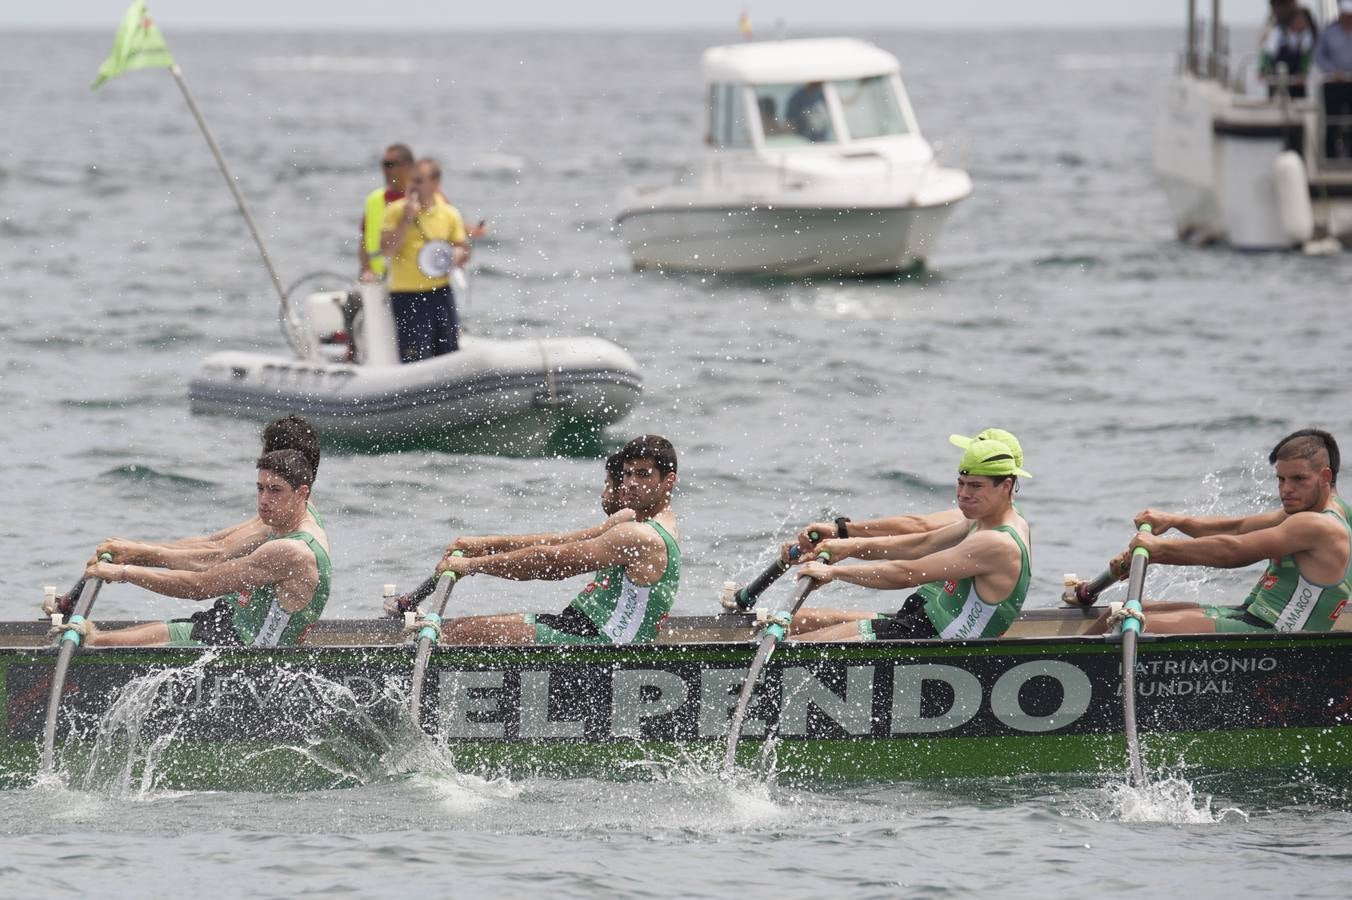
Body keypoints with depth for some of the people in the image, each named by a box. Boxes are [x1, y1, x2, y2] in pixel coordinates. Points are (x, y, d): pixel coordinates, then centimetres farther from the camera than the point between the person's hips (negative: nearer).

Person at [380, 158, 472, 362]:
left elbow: (464, 251, 15)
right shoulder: (396, 210, -3)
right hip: (407, 297, -4)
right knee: (416, 360, -10)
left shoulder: (449, 214, 7)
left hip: (440, 292, 4)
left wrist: (455, 256, -8)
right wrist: (406, 219, -19)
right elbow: (386, 250, -14)